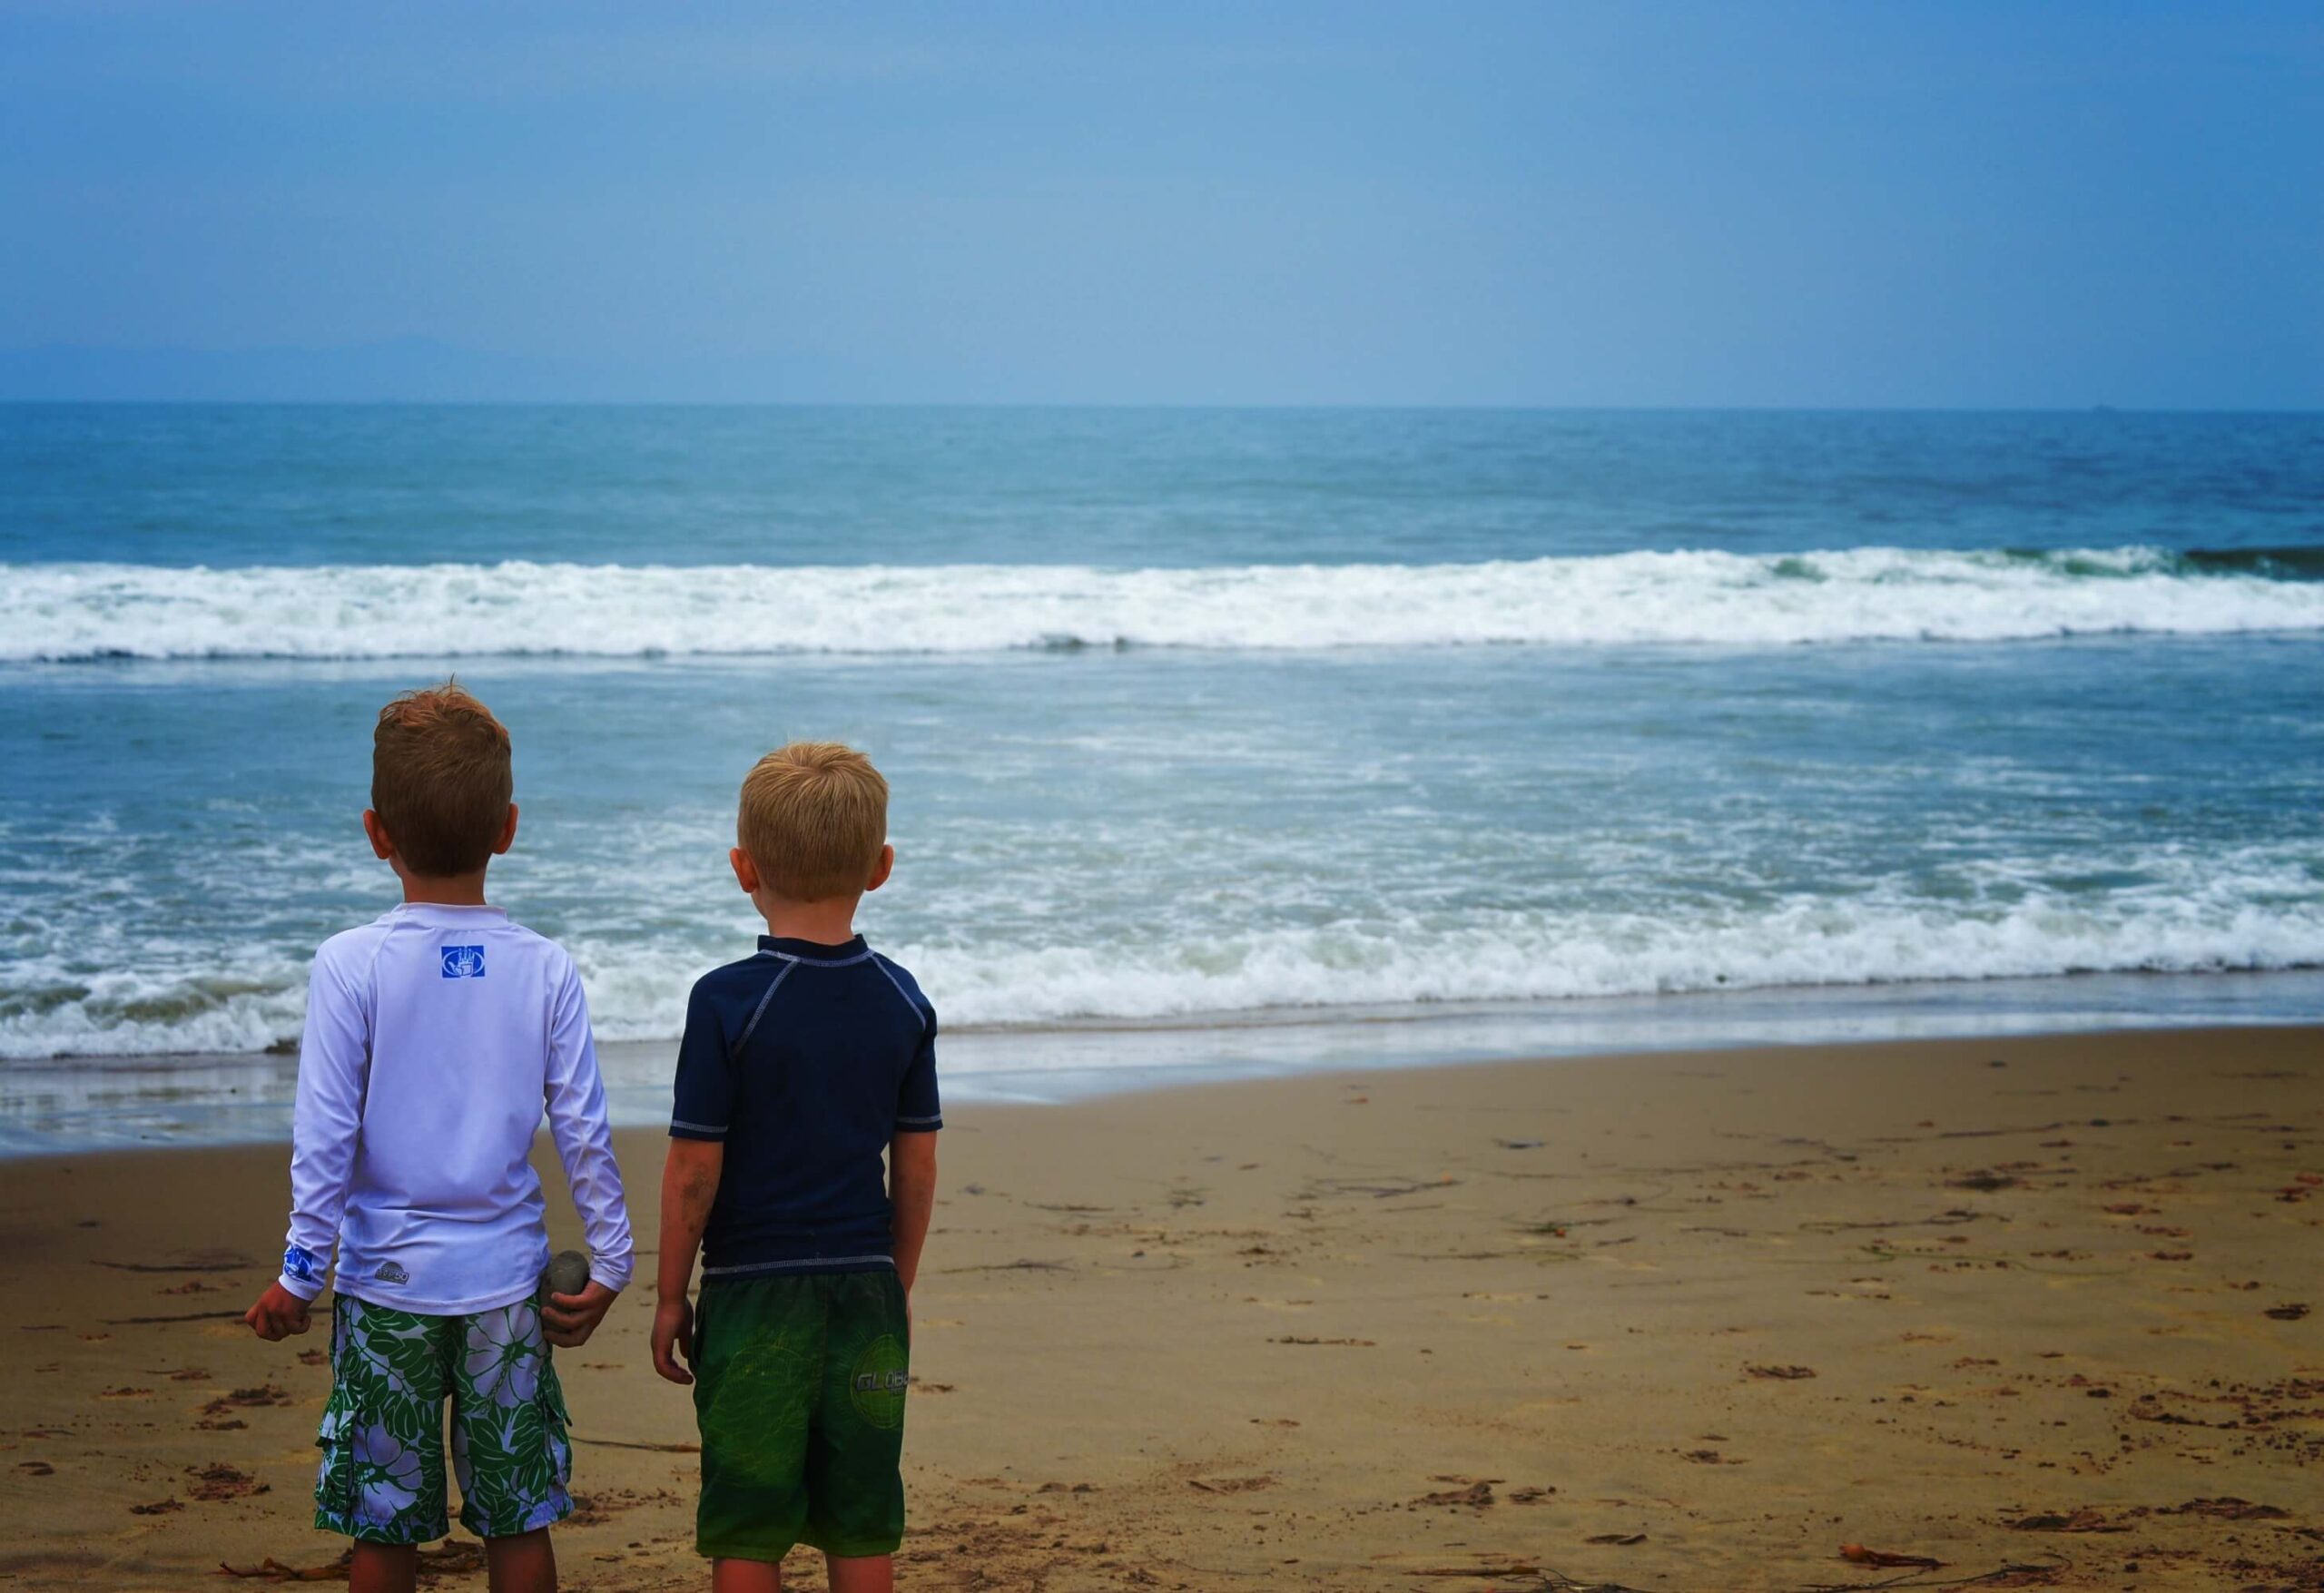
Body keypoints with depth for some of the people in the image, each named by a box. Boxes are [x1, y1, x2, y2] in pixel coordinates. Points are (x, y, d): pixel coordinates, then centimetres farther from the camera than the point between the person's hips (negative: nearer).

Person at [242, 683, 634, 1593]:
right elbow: (583, 1131, -2)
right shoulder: (546, 971, -4)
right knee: (519, 1519, 9)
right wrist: (609, 1264, 8)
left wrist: (300, 1271, -2)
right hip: (505, 1279, 1)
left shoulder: (350, 966, -9)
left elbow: (324, 1134, -10)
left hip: (385, 1280, -1)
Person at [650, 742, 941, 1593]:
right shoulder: (902, 1001, 0)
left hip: (753, 1293, -4)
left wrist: (670, 1297, 1)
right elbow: (917, 1167, 7)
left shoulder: (728, 1000, -12)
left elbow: (693, 1171, -10)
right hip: (866, 1292, 4)